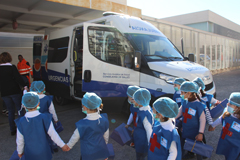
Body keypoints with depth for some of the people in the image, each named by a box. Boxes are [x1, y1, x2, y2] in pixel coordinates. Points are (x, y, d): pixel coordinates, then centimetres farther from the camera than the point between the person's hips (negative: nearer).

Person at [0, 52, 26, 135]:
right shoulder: (12, 67, -10)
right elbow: (19, 79, -14)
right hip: (15, 92, -4)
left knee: (11, 111, 13)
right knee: (20, 109, 9)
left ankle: (12, 130, 20)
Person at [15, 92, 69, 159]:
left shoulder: (21, 122, -18)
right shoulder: (45, 119, -24)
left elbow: (20, 140, -6)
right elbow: (53, 134, -17)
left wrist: (20, 151, 13)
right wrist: (62, 145, -4)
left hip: (30, 154, 1)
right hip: (44, 153, -1)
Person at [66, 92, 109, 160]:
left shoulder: (82, 125, -28)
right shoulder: (104, 119, -16)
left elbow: (75, 137, -8)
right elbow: (106, 135, 1)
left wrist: (69, 146, 12)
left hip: (88, 154, -3)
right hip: (101, 151, 3)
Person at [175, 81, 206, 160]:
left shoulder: (198, 105, -24)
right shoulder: (185, 102, -5)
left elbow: (203, 119, -19)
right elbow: (179, 112, 6)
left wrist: (200, 133, -20)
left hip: (195, 133, -7)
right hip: (185, 131, 7)